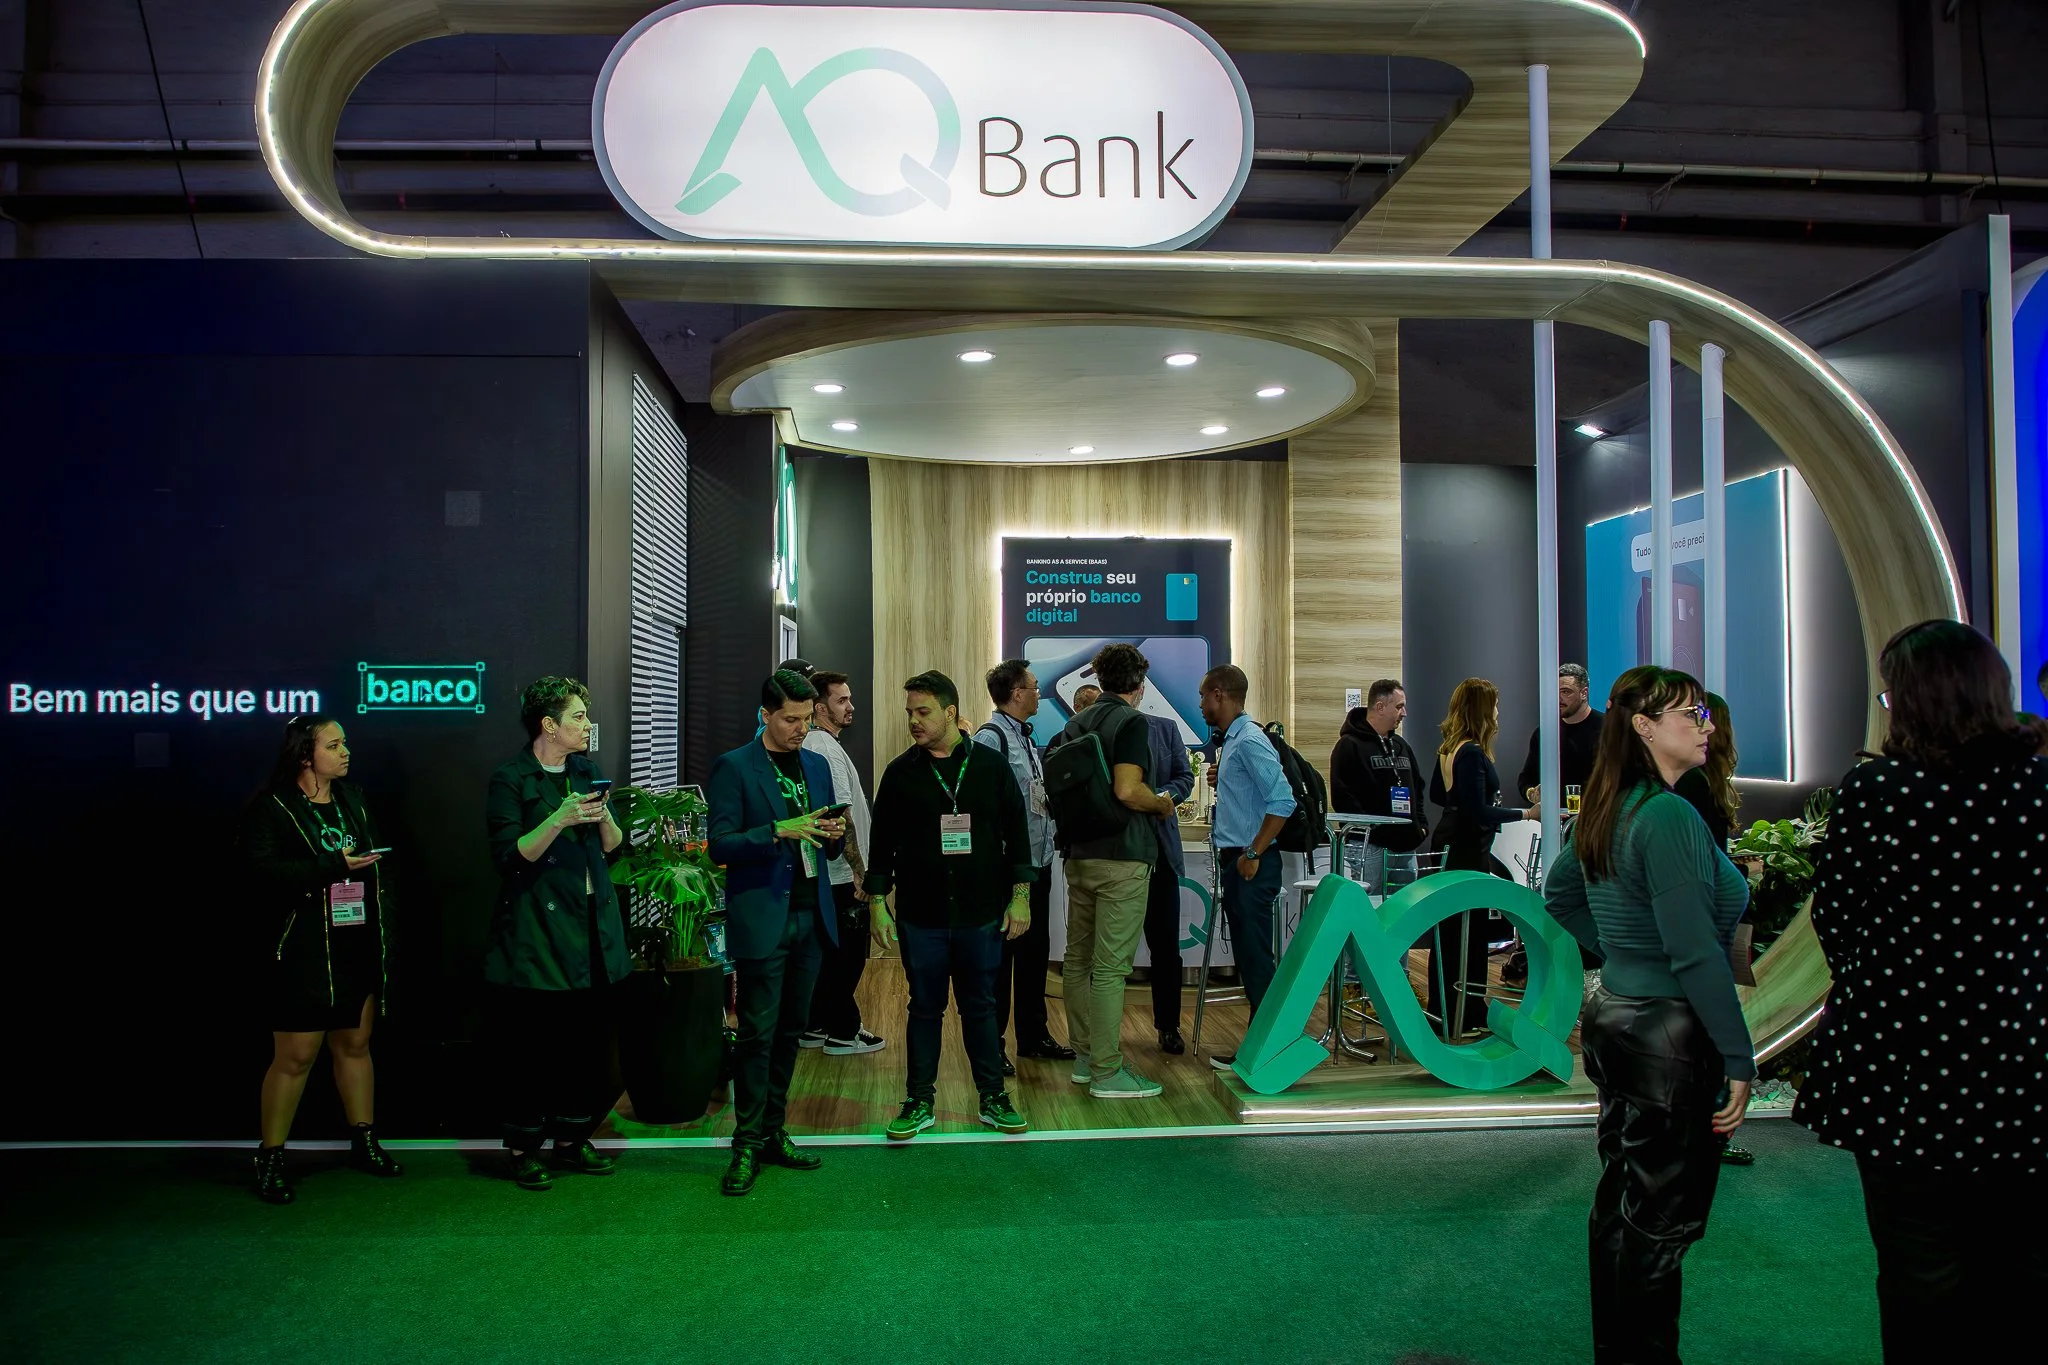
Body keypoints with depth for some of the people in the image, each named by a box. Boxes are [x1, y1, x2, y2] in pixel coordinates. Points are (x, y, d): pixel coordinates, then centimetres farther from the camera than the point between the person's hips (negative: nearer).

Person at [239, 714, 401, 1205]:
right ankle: (270, 1159, 12)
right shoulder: (271, 808, -7)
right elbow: (261, 871, -20)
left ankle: (364, 1143, 24)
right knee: (295, 1055, -3)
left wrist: (384, 936, 9)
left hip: (358, 948, 6)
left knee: (355, 1043, 13)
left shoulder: (353, 799, 13)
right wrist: (333, 865, -23)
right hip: (304, 955, -6)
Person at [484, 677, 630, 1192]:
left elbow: (613, 847, 13)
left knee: (588, 1038, 8)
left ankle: (571, 1140, 22)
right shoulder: (511, 781, -5)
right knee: (532, 1043, -1)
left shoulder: (588, 772, 13)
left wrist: (603, 817, -8)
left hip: (592, 926, 6)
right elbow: (509, 857, -12)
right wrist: (559, 820, -22)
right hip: (536, 932, -6)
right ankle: (524, 1150, 13)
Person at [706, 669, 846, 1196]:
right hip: (762, 920, -6)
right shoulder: (734, 767, -4)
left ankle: (773, 1133, 21)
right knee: (757, 1033, -3)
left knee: (790, 1031, 11)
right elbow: (720, 846, -10)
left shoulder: (817, 766, 14)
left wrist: (833, 835, -4)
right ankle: (747, 1145, 7)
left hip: (810, 916, 6)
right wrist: (779, 830, -22)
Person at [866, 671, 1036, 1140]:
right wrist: (878, 902, 1)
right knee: (925, 1009, 9)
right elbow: (882, 842, 5)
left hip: (981, 915, 0)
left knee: (981, 1008, 10)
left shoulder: (989, 766, 0)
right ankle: (920, 1102, 22)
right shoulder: (901, 772, 1)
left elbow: (1016, 833, 4)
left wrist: (1020, 897, 0)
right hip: (920, 917, 0)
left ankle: (992, 1099, 22)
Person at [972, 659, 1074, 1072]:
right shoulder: (991, 738, -15)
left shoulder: (1026, 738, 14)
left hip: (1038, 863, 9)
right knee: (1000, 956, 1)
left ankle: (1033, 1034, 32)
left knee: (1035, 950, 18)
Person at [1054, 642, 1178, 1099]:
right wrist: (1161, 803, -5)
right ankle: (1106, 1072, -2)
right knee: (1111, 966, -5)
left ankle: (1084, 1056, 22)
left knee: (1078, 959, 12)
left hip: (1079, 853, 8)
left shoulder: (1076, 723, 12)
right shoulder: (1132, 722, -11)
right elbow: (1127, 790, -23)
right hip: (1121, 856, -8)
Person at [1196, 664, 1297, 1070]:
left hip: (1251, 865, -10)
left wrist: (1254, 854, -20)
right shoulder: (1231, 741, 15)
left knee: (1256, 958, -4)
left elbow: (1282, 801, -21)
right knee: (1247, 956, 13)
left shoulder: (1249, 741, -15)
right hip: (1234, 861, 10)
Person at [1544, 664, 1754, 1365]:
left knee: (1620, 1203, 19)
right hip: (1670, 1035, -9)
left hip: (1614, 1016, 9)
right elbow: (1696, 953, -24)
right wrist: (1739, 1057, -18)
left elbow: (1559, 894, 22)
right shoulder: (1669, 815, -21)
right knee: (1663, 1217, 3)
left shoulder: (1604, 810, 7)